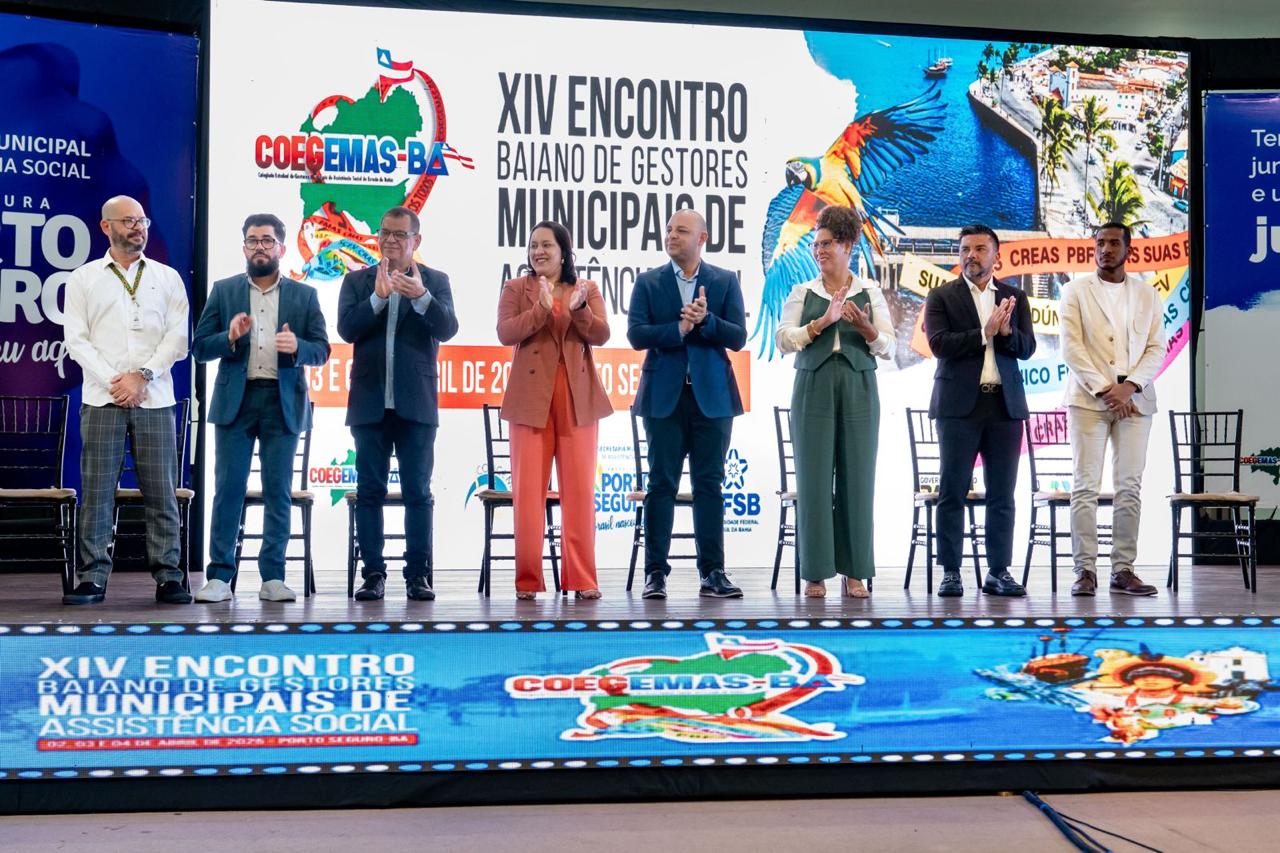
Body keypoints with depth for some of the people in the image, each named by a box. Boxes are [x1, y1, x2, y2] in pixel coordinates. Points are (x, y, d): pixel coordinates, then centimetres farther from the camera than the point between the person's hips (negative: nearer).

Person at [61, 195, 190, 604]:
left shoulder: (167, 277, 11)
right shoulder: (83, 279, 9)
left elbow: (178, 336, 4)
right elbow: (76, 339, 2)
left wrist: (143, 376, -9)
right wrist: (112, 382, -9)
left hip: (155, 399, 1)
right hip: (102, 399, -1)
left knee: (161, 491, 0)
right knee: (97, 491, -2)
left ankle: (168, 577, 4)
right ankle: (92, 577, 2)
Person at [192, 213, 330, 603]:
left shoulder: (304, 295, 9)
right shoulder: (223, 291, 8)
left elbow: (322, 350, 4)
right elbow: (200, 347, 4)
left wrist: (297, 347, -17)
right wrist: (230, 337, -15)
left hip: (283, 403, 0)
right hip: (235, 400, 0)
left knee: (278, 491, 2)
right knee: (228, 489, -1)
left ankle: (273, 577, 7)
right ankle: (219, 576, 2)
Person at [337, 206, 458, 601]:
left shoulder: (435, 281, 5)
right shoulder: (357, 281, 7)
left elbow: (447, 329, -10)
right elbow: (347, 329, -5)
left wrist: (421, 297, -26)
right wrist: (379, 296, -17)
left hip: (416, 405, -1)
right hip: (370, 404, 1)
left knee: (418, 493, 1)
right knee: (369, 492, 3)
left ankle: (417, 575, 6)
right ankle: (373, 574, 8)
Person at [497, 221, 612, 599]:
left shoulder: (587, 289, 12)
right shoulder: (515, 288, 8)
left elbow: (601, 334, -2)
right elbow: (505, 333, -7)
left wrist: (578, 311, -20)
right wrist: (541, 309, -21)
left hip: (578, 399, 1)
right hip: (531, 398, -1)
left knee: (579, 488, 1)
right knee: (528, 489, -1)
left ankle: (582, 578, 6)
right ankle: (527, 579, 6)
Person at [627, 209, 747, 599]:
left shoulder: (725, 281, 6)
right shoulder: (648, 282, 6)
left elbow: (738, 337, -2)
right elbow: (636, 334, -4)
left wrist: (705, 320, -17)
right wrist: (680, 328, -13)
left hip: (711, 396, 0)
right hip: (664, 396, 0)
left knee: (709, 484, 3)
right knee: (661, 483, 1)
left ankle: (712, 573, 7)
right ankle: (656, 572, 5)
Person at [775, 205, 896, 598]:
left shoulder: (869, 292, 8)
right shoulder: (802, 292, 8)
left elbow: (889, 347, 3)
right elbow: (784, 339, -4)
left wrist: (863, 325, -15)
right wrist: (824, 321, -15)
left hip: (858, 389, 0)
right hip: (814, 388, 0)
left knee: (857, 476, 1)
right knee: (814, 476, -2)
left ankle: (853, 572, 8)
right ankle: (815, 572, 4)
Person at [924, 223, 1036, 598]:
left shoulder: (1014, 297, 13)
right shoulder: (941, 297, 4)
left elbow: (1027, 347, 3)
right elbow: (940, 343, -9)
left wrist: (1007, 332, -16)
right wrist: (985, 332, -15)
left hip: (1005, 405, 3)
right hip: (959, 405, -3)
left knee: (1002, 494, 4)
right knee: (952, 491, -2)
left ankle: (999, 572, 10)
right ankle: (951, 573, 2)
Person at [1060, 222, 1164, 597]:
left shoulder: (1147, 295, 13)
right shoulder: (1076, 291, 6)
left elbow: (1156, 348, 7)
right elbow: (1071, 347, -3)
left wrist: (1129, 386, -9)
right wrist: (1103, 390, -11)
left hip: (1134, 399, 2)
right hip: (1088, 398, -2)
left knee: (1130, 487, 1)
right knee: (1085, 486, -6)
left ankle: (1123, 570, 5)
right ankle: (1085, 570, -4)